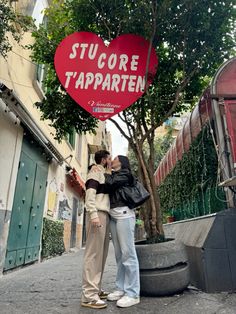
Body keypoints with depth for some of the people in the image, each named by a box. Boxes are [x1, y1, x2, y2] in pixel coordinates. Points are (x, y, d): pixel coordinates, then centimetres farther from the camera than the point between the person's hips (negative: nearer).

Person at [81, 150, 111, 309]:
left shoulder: (104, 175, 24)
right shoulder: (95, 173, -2)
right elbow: (90, 194, -15)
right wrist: (93, 214, -25)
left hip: (105, 215, 9)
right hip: (98, 214, -9)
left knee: (101, 254, 11)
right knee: (93, 254, -9)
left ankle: (96, 289, 20)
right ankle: (89, 295, -5)